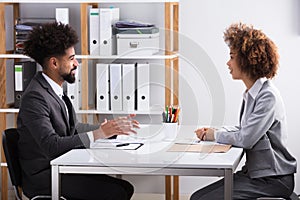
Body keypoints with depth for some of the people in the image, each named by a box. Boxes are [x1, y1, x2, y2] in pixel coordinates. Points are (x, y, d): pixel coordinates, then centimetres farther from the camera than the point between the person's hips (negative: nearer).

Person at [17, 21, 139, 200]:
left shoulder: (54, 90, 10)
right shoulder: (35, 97, -19)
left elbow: (74, 128, 19)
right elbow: (51, 146, -27)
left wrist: (112, 127, 8)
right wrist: (99, 133, -27)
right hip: (43, 178, -9)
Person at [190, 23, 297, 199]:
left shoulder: (268, 97, -19)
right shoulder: (252, 94, 9)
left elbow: (245, 139, -22)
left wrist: (215, 135, -5)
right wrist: (212, 131, 6)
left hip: (274, 180, -9)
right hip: (254, 172, 9)